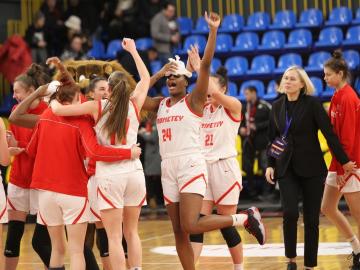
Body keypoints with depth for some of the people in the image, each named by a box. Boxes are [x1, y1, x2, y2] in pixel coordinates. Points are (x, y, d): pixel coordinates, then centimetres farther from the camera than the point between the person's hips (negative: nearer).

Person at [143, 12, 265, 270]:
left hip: (191, 166, -6)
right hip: (168, 169, 6)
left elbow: (206, 65, -12)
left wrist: (213, 31, -19)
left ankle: (247, 218, -1)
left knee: (191, 226, -18)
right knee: (179, 232, 5)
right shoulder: (160, 105, 14)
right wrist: (158, 74, 7)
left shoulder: (194, 100, -2)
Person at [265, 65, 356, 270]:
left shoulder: (312, 104, -6)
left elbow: (329, 133, -7)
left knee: (311, 219, 1)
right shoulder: (277, 107, 6)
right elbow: (273, 138, 14)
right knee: (290, 212, -16)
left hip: (312, 168, -2)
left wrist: (344, 161, -7)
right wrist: (270, 165, 7)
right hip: (286, 168, 2)